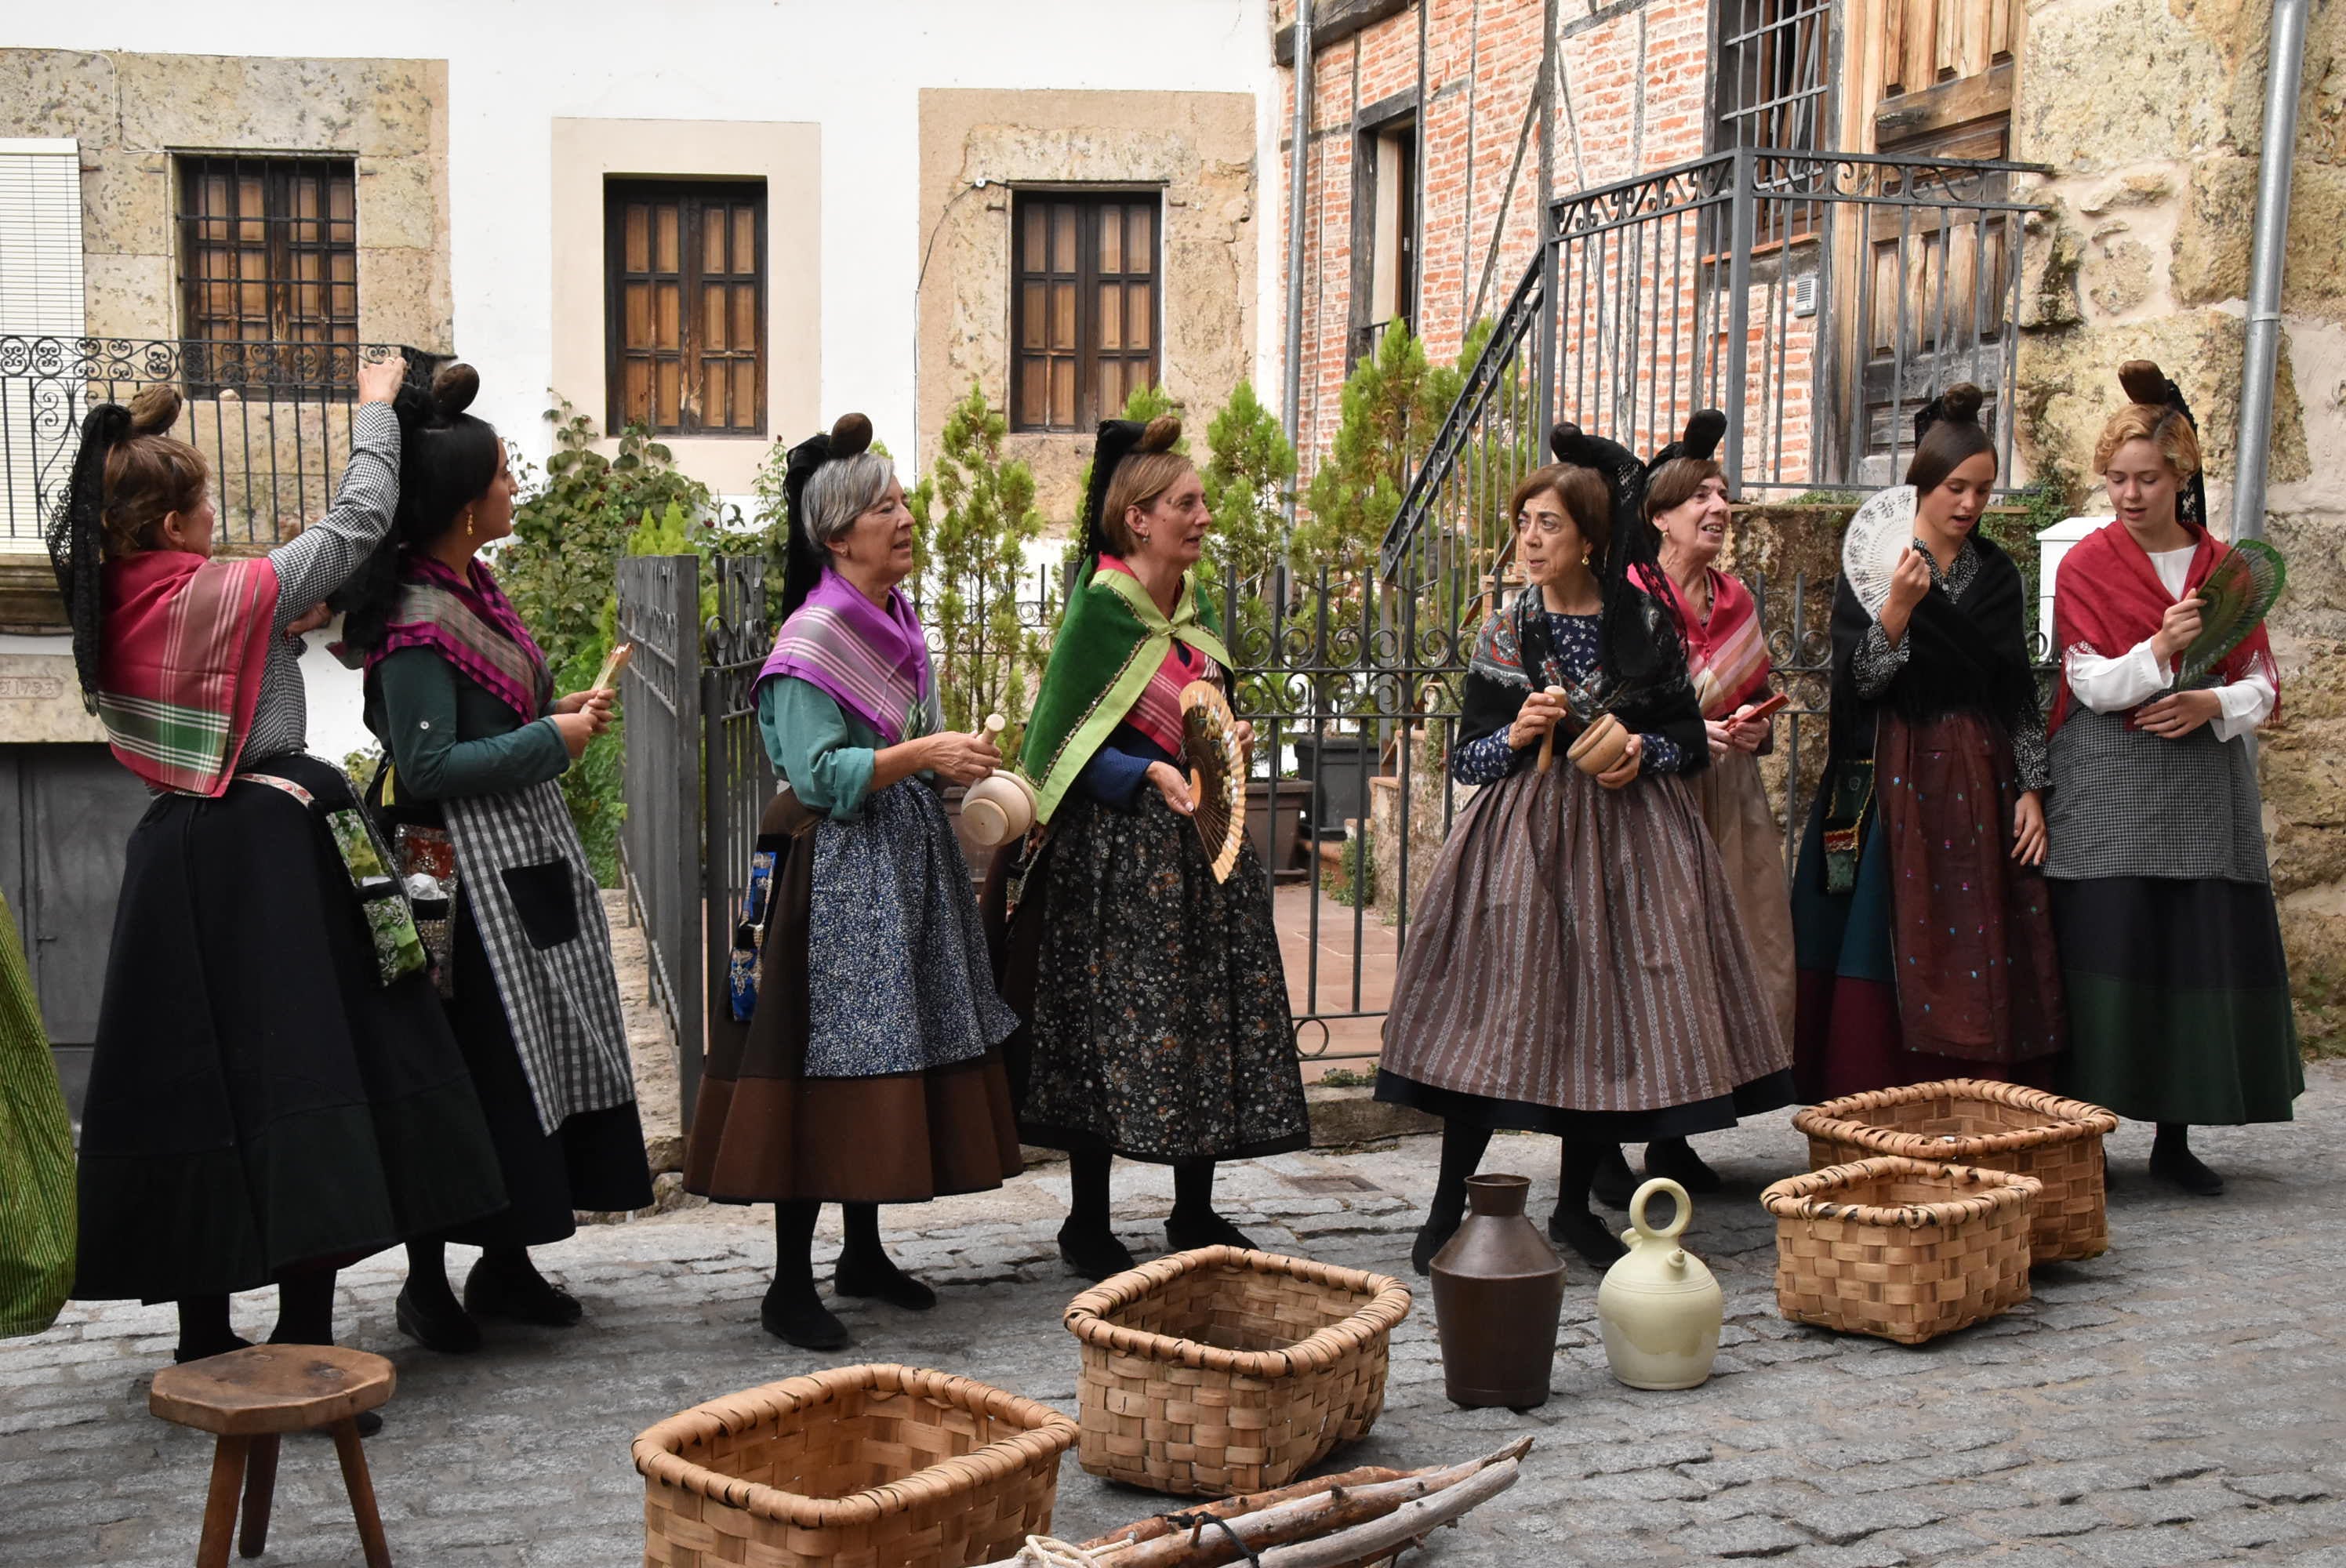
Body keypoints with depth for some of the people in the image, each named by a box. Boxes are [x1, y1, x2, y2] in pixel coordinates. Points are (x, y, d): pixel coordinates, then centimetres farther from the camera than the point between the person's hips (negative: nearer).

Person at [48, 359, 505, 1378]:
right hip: (273, 846, -7)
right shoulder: (230, 592, -12)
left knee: (196, 1079, 11)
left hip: (175, 856, 7)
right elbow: (358, 522, -1)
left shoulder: (109, 608, 6)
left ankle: (204, 1340, 19)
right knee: (303, 1068, -4)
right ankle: (305, 1336, -4)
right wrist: (376, 408, 11)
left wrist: (283, 629, 15)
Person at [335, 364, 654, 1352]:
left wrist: (559, 713, 7)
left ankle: (507, 1263, 24)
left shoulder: (470, 587, 11)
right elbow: (428, 765, -21)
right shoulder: (417, 622, -19)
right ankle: (428, 1282, 10)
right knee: (465, 1070, -2)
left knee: (534, 1058, 13)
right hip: (465, 867, -10)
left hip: (527, 851, 10)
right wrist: (550, 738, -15)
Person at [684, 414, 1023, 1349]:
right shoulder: (813, 638, -13)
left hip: (909, 866, 9)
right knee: (826, 1060, -7)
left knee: (893, 1057, 13)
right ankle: (790, 1284, 0)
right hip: (840, 876, -9)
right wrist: (921, 755, -25)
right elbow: (821, 775, -20)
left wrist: (961, 771, 9)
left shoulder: (900, 623, 13)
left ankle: (864, 1253, 25)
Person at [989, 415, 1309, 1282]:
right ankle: (1087, 1225, 11)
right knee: (1108, 1028, -2)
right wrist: (1152, 775, -25)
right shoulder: (1100, 608, -13)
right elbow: (1067, 744, -13)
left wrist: (1228, 741, 1)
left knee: (1212, 1015, 10)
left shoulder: (1195, 600, 10)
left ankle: (1196, 1213, 23)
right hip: (1116, 846, -8)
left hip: (1201, 841, 8)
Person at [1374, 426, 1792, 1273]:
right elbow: (1464, 759, 5)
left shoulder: (1644, 624, 2)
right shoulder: (1505, 632, 3)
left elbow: (1692, 738, 8)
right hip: (1523, 832, 0)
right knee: (1496, 1004, -5)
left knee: (1610, 1010, 3)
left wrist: (1646, 754, -11)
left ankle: (1575, 1205, 19)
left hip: (1626, 834, 1)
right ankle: (1448, 1205, 5)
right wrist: (1515, 735, -14)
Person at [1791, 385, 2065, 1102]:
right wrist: (1898, 608, -24)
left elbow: (2018, 691, 11)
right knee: (1885, 962, -5)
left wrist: (2030, 789, 3)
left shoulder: (1997, 574, 10)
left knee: (1981, 964, 1)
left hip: (1977, 781, 4)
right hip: (1890, 781, -3)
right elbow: (1860, 679, -9)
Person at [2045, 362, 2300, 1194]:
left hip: (2205, 794, 3)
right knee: (2105, 949, -7)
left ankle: (2175, 1138, 12)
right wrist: (2159, 649, -27)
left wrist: (2212, 704, -12)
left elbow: (2262, 685, 9)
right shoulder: (2086, 564, 0)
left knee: (2201, 957, 2)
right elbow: (2094, 685, -9)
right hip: (2110, 789, -3)